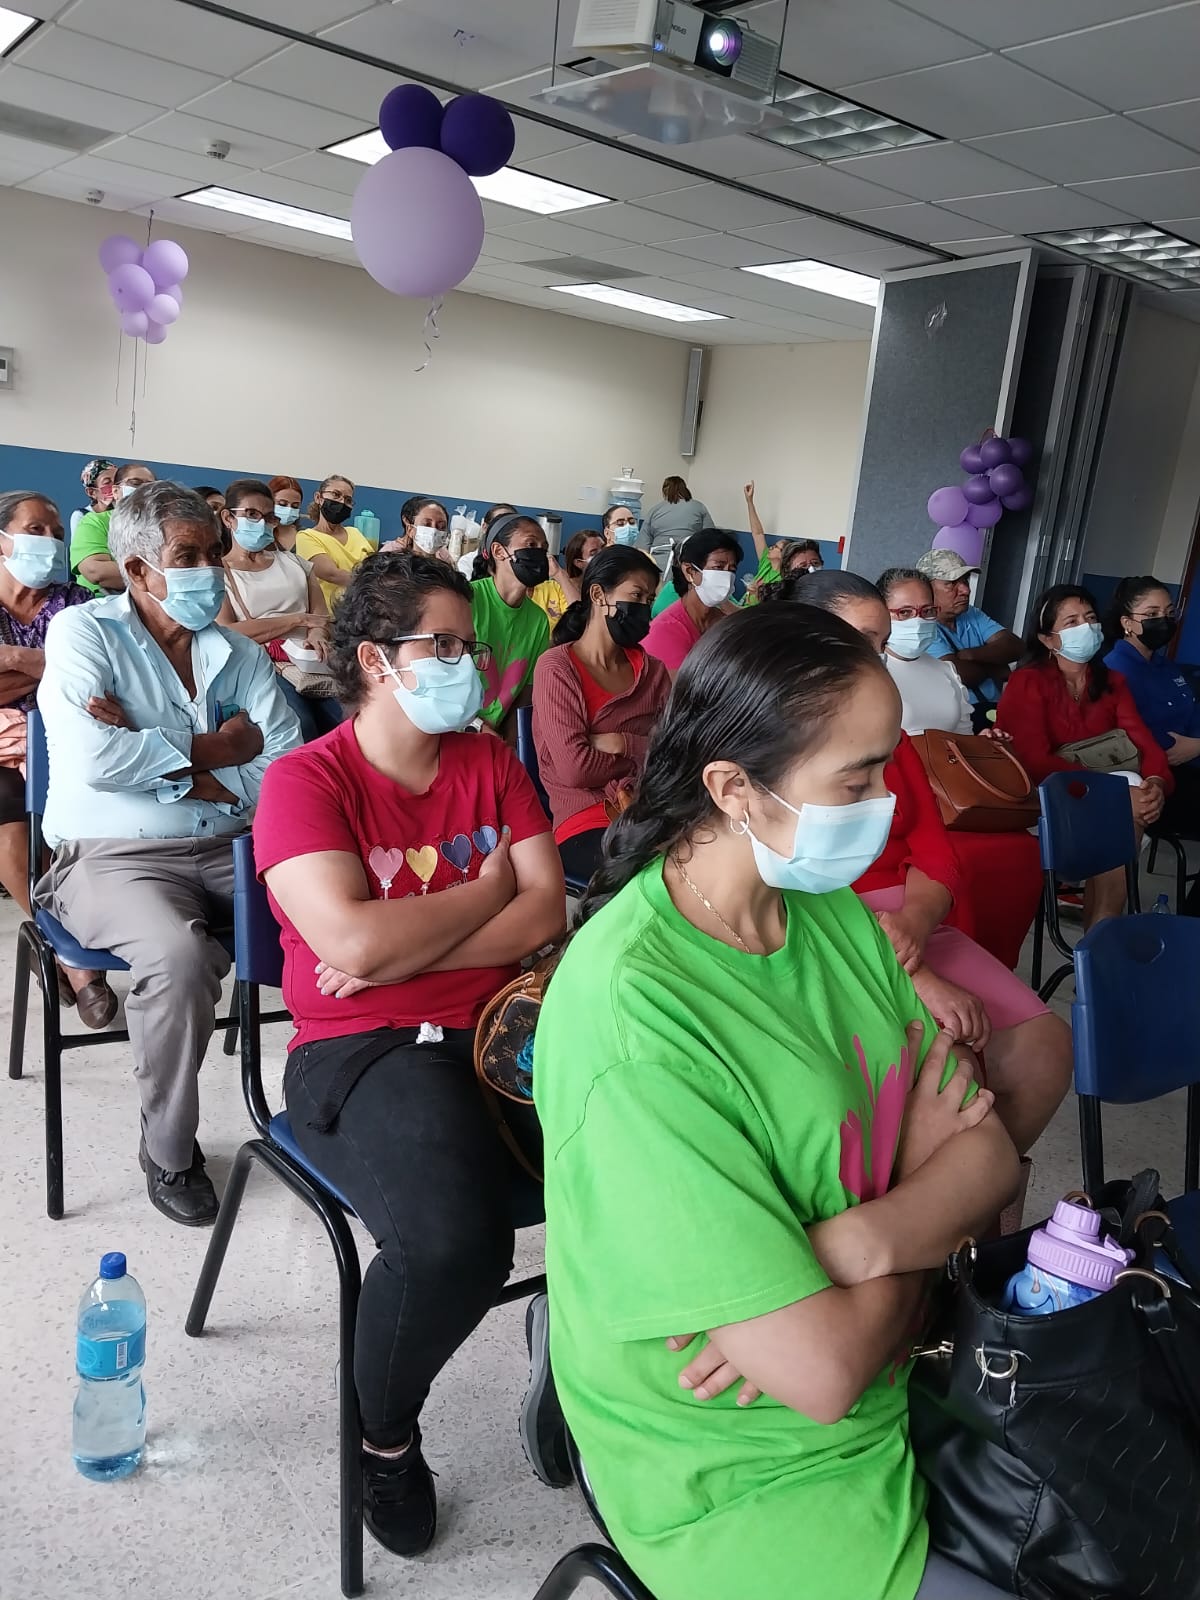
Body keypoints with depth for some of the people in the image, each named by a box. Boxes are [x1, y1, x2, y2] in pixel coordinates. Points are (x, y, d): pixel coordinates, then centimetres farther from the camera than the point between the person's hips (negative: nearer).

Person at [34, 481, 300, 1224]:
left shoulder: (242, 655, 11)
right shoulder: (83, 632, 1)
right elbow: (95, 759, -17)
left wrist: (152, 752, -10)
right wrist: (211, 751, -7)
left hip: (231, 848, 4)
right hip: (114, 856, -4)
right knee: (179, 957, -33)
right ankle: (169, 1153, -8)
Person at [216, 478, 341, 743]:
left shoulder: (292, 561, 23)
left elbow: (321, 616, 13)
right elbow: (226, 634, -6)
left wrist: (317, 632, -13)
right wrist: (299, 619, -5)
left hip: (310, 659, 3)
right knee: (299, 726, -34)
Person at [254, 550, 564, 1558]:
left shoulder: (490, 762, 12)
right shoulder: (307, 780, -2)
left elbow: (546, 914, 3)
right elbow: (352, 943, -17)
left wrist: (403, 950, -9)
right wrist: (491, 887, -4)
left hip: (500, 1026, 5)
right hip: (360, 1051, -4)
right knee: (452, 1240, -31)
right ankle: (384, 1437, 5)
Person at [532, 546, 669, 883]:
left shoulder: (652, 670, 15)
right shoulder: (556, 667, -3)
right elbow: (575, 767, -13)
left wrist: (622, 744, -12)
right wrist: (644, 754, 1)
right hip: (586, 825, -5)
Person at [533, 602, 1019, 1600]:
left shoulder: (831, 906, -3)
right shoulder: (630, 1010, -29)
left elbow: (994, 1157, -4)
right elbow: (822, 1374, -27)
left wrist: (857, 1241, -24)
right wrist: (928, 1175, -10)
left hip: (907, 1386, 7)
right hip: (748, 1481, -6)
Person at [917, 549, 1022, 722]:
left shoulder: (973, 616, 17)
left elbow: (1015, 648, 4)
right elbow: (958, 675, -19)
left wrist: (970, 655, -13)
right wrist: (993, 667, 2)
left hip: (996, 708, 7)